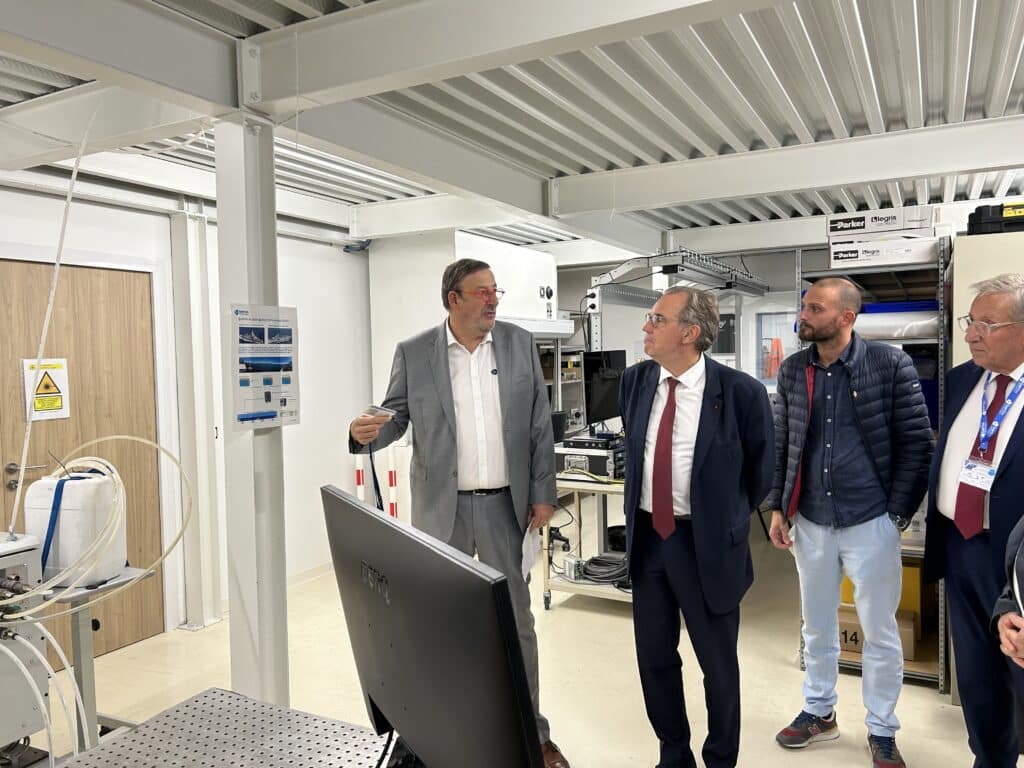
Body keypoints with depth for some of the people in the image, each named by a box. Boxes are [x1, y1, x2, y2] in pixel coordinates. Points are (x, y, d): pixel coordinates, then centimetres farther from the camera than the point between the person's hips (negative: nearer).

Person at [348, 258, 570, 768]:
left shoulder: (520, 344, 2)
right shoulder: (413, 353, -2)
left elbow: (539, 425, 3)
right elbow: (396, 418, 2)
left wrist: (543, 494, 0)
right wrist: (366, 434, -21)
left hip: (504, 504, 1)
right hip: (441, 506, 0)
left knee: (516, 620, 9)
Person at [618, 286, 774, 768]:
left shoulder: (741, 392, -15)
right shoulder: (635, 381, -1)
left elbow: (762, 467, 1)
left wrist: (729, 522, 9)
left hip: (706, 543, -4)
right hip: (647, 537, 4)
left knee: (717, 663, 14)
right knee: (654, 657, 16)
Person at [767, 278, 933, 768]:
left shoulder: (890, 363, -9)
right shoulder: (792, 370, 2)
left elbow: (917, 442, -7)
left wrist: (898, 514, -8)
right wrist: (778, 508, 3)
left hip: (871, 521, -3)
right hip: (810, 521, 4)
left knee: (880, 632, 11)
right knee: (817, 626, 17)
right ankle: (819, 712, 37)